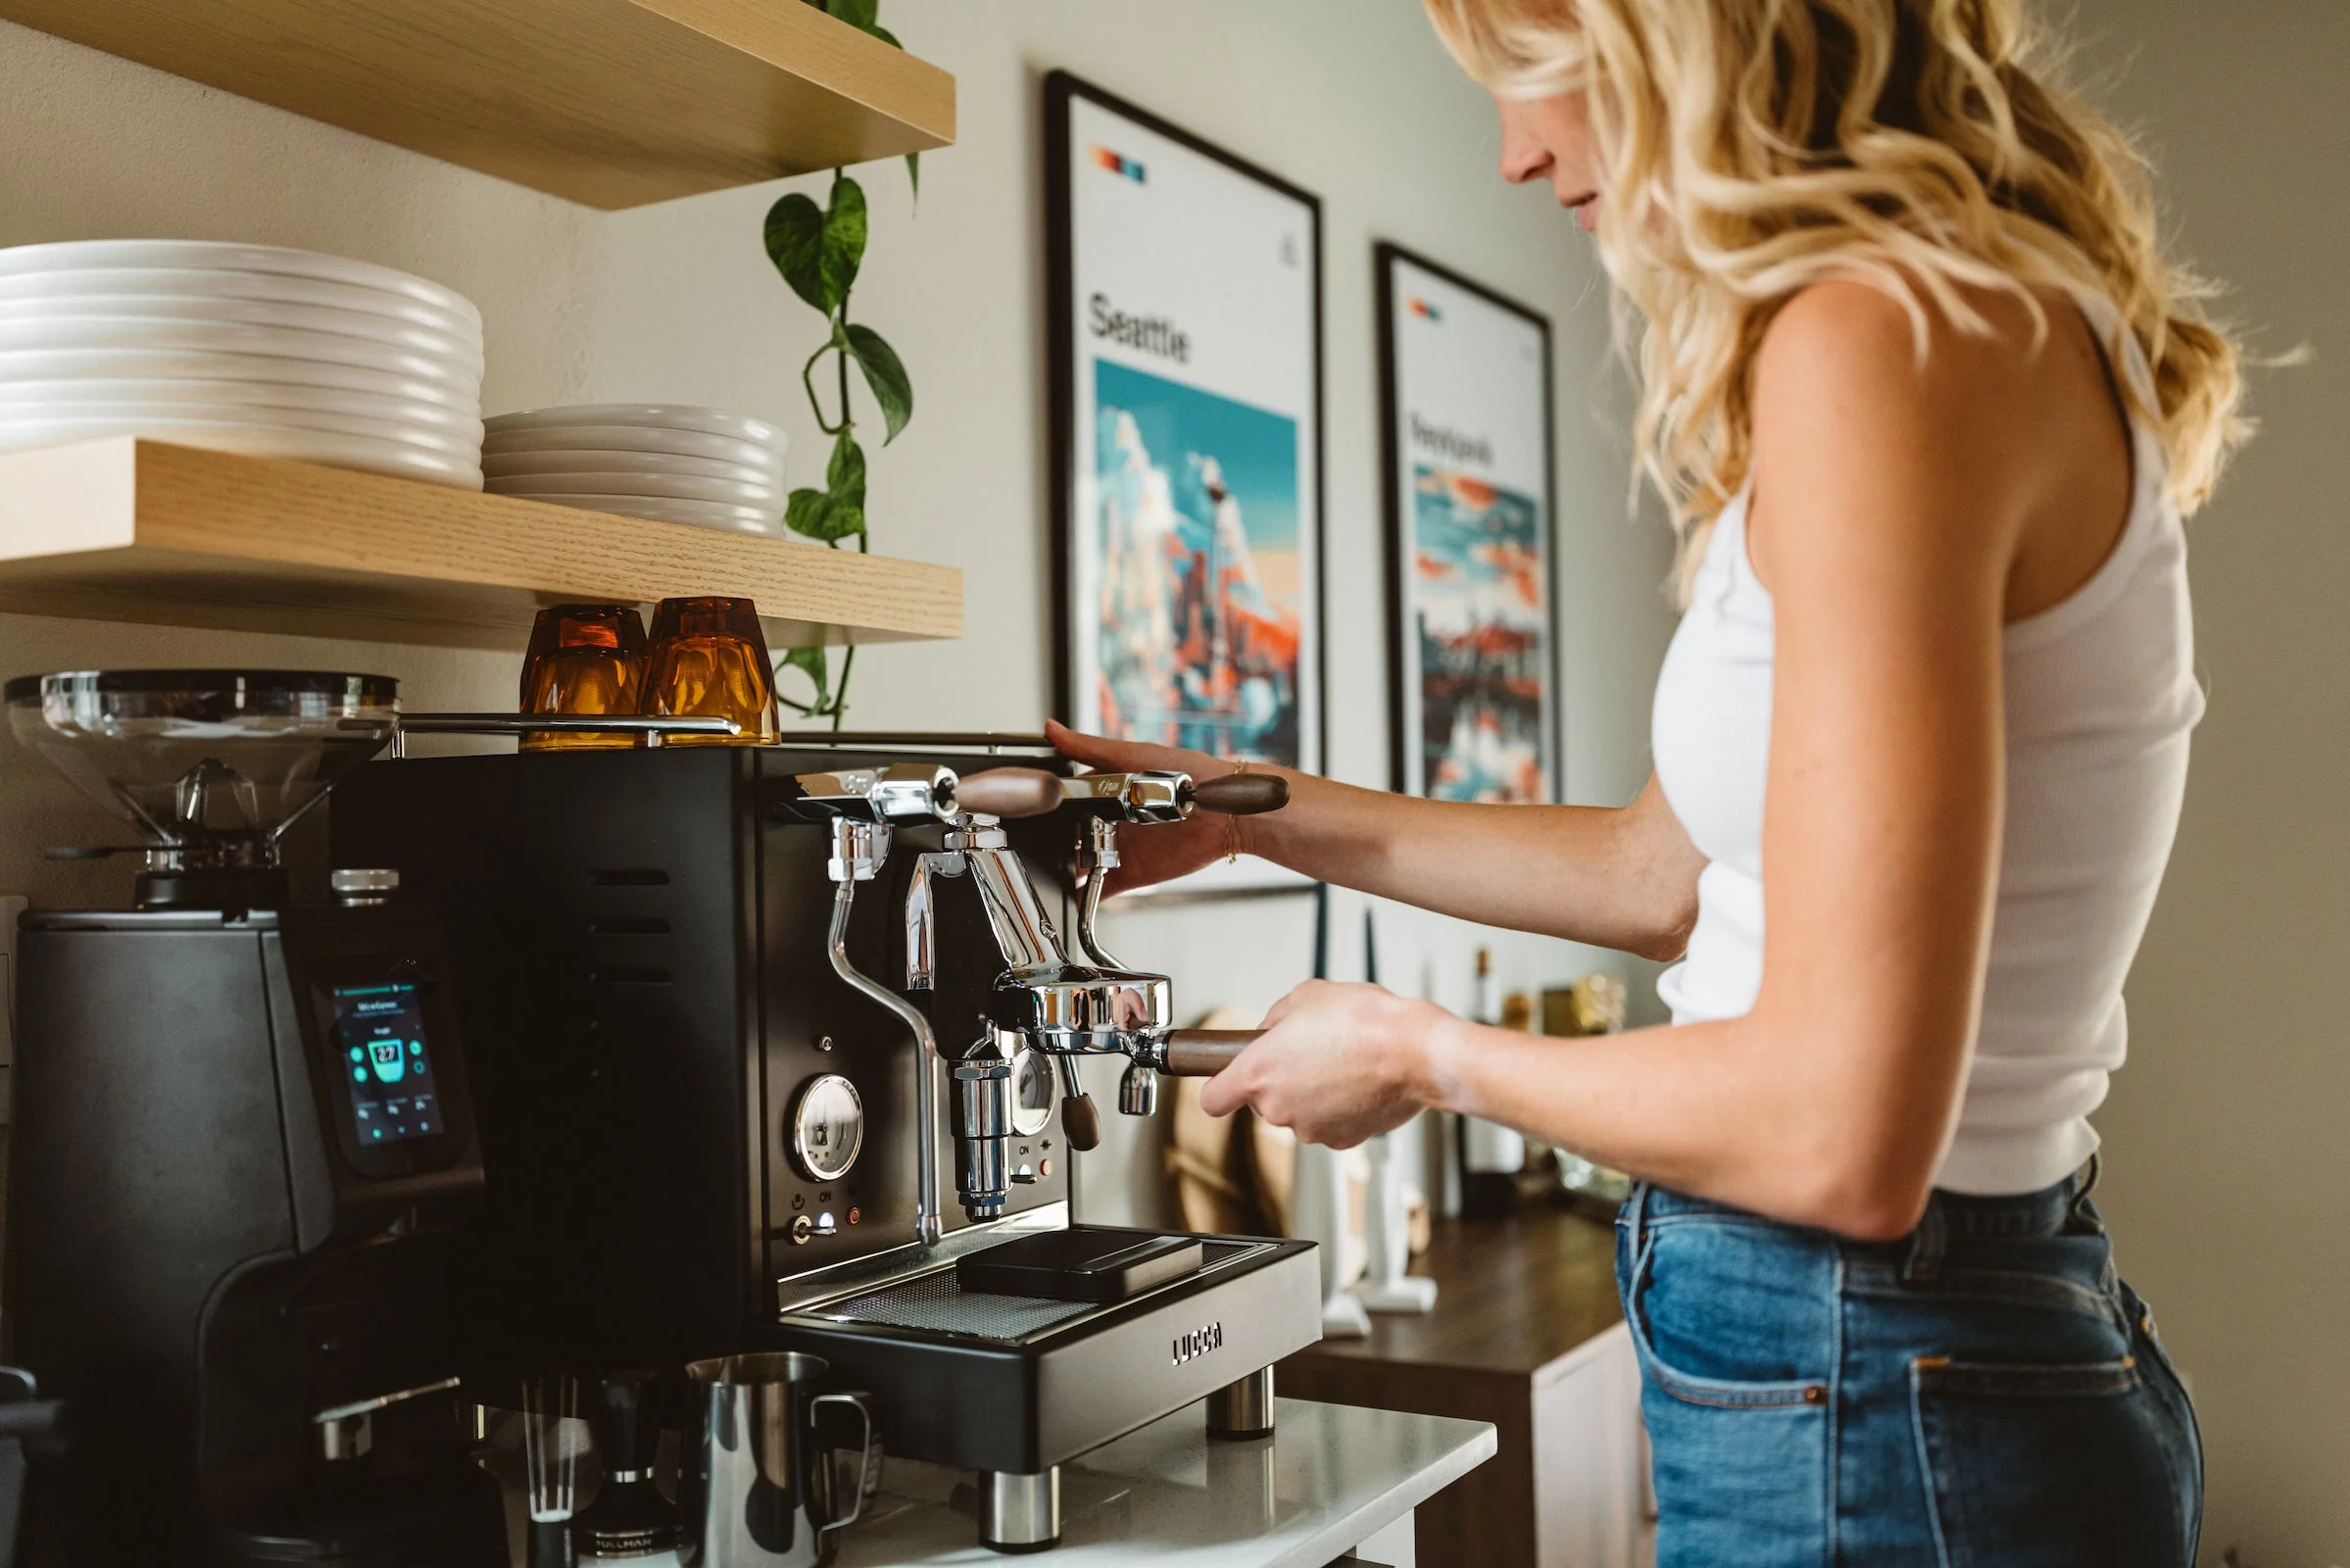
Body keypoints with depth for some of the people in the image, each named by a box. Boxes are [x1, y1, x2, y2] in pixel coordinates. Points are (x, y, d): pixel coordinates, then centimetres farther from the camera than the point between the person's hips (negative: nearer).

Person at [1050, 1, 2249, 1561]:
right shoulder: (1984, 321, 8)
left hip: (1870, 1422, -9)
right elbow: (1674, 870, 14)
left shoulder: (1882, 336, -21)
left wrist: (1423, 1054, -9)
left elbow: (1844, 1136, -25)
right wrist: (1254, 814, 17)